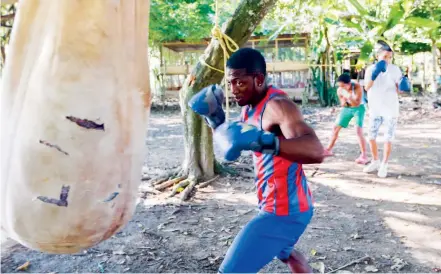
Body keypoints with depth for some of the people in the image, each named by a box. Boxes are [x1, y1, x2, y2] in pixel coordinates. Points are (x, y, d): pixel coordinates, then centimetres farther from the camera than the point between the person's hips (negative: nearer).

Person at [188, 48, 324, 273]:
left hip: (283, 210, -11)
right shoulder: (250, 106, 5)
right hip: (287, 205, 11)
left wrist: (262, 141, -52)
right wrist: (213, 117, -1)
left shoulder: (277, 105, -25)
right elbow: (229, 143, 15)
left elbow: (315, 151, -40)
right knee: (285, 252, 36)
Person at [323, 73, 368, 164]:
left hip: (358, 108, -5)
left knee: (358, 130, -22)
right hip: (347, 108, 5)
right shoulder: (339, 90, -16)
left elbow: (357, 104, -32)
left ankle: (364, 156, -17)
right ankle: (328, 150, 24)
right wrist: (344, 100, -27)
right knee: (335, 128, 7)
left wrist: (348, 96, -45)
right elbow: (342, 104, -5)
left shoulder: (357, 88, -29)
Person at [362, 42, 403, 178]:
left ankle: (384, 165, 11)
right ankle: (375, 162, 28)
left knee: (388, 139, 0)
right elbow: (367, 87, -14)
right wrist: (374, 75, -28)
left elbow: (398, 89, -1)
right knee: (371, 137, 9)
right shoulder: (371, 69, -2)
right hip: (375, 108, 3)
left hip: (390, 108, -2)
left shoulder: (395, 69, -6)